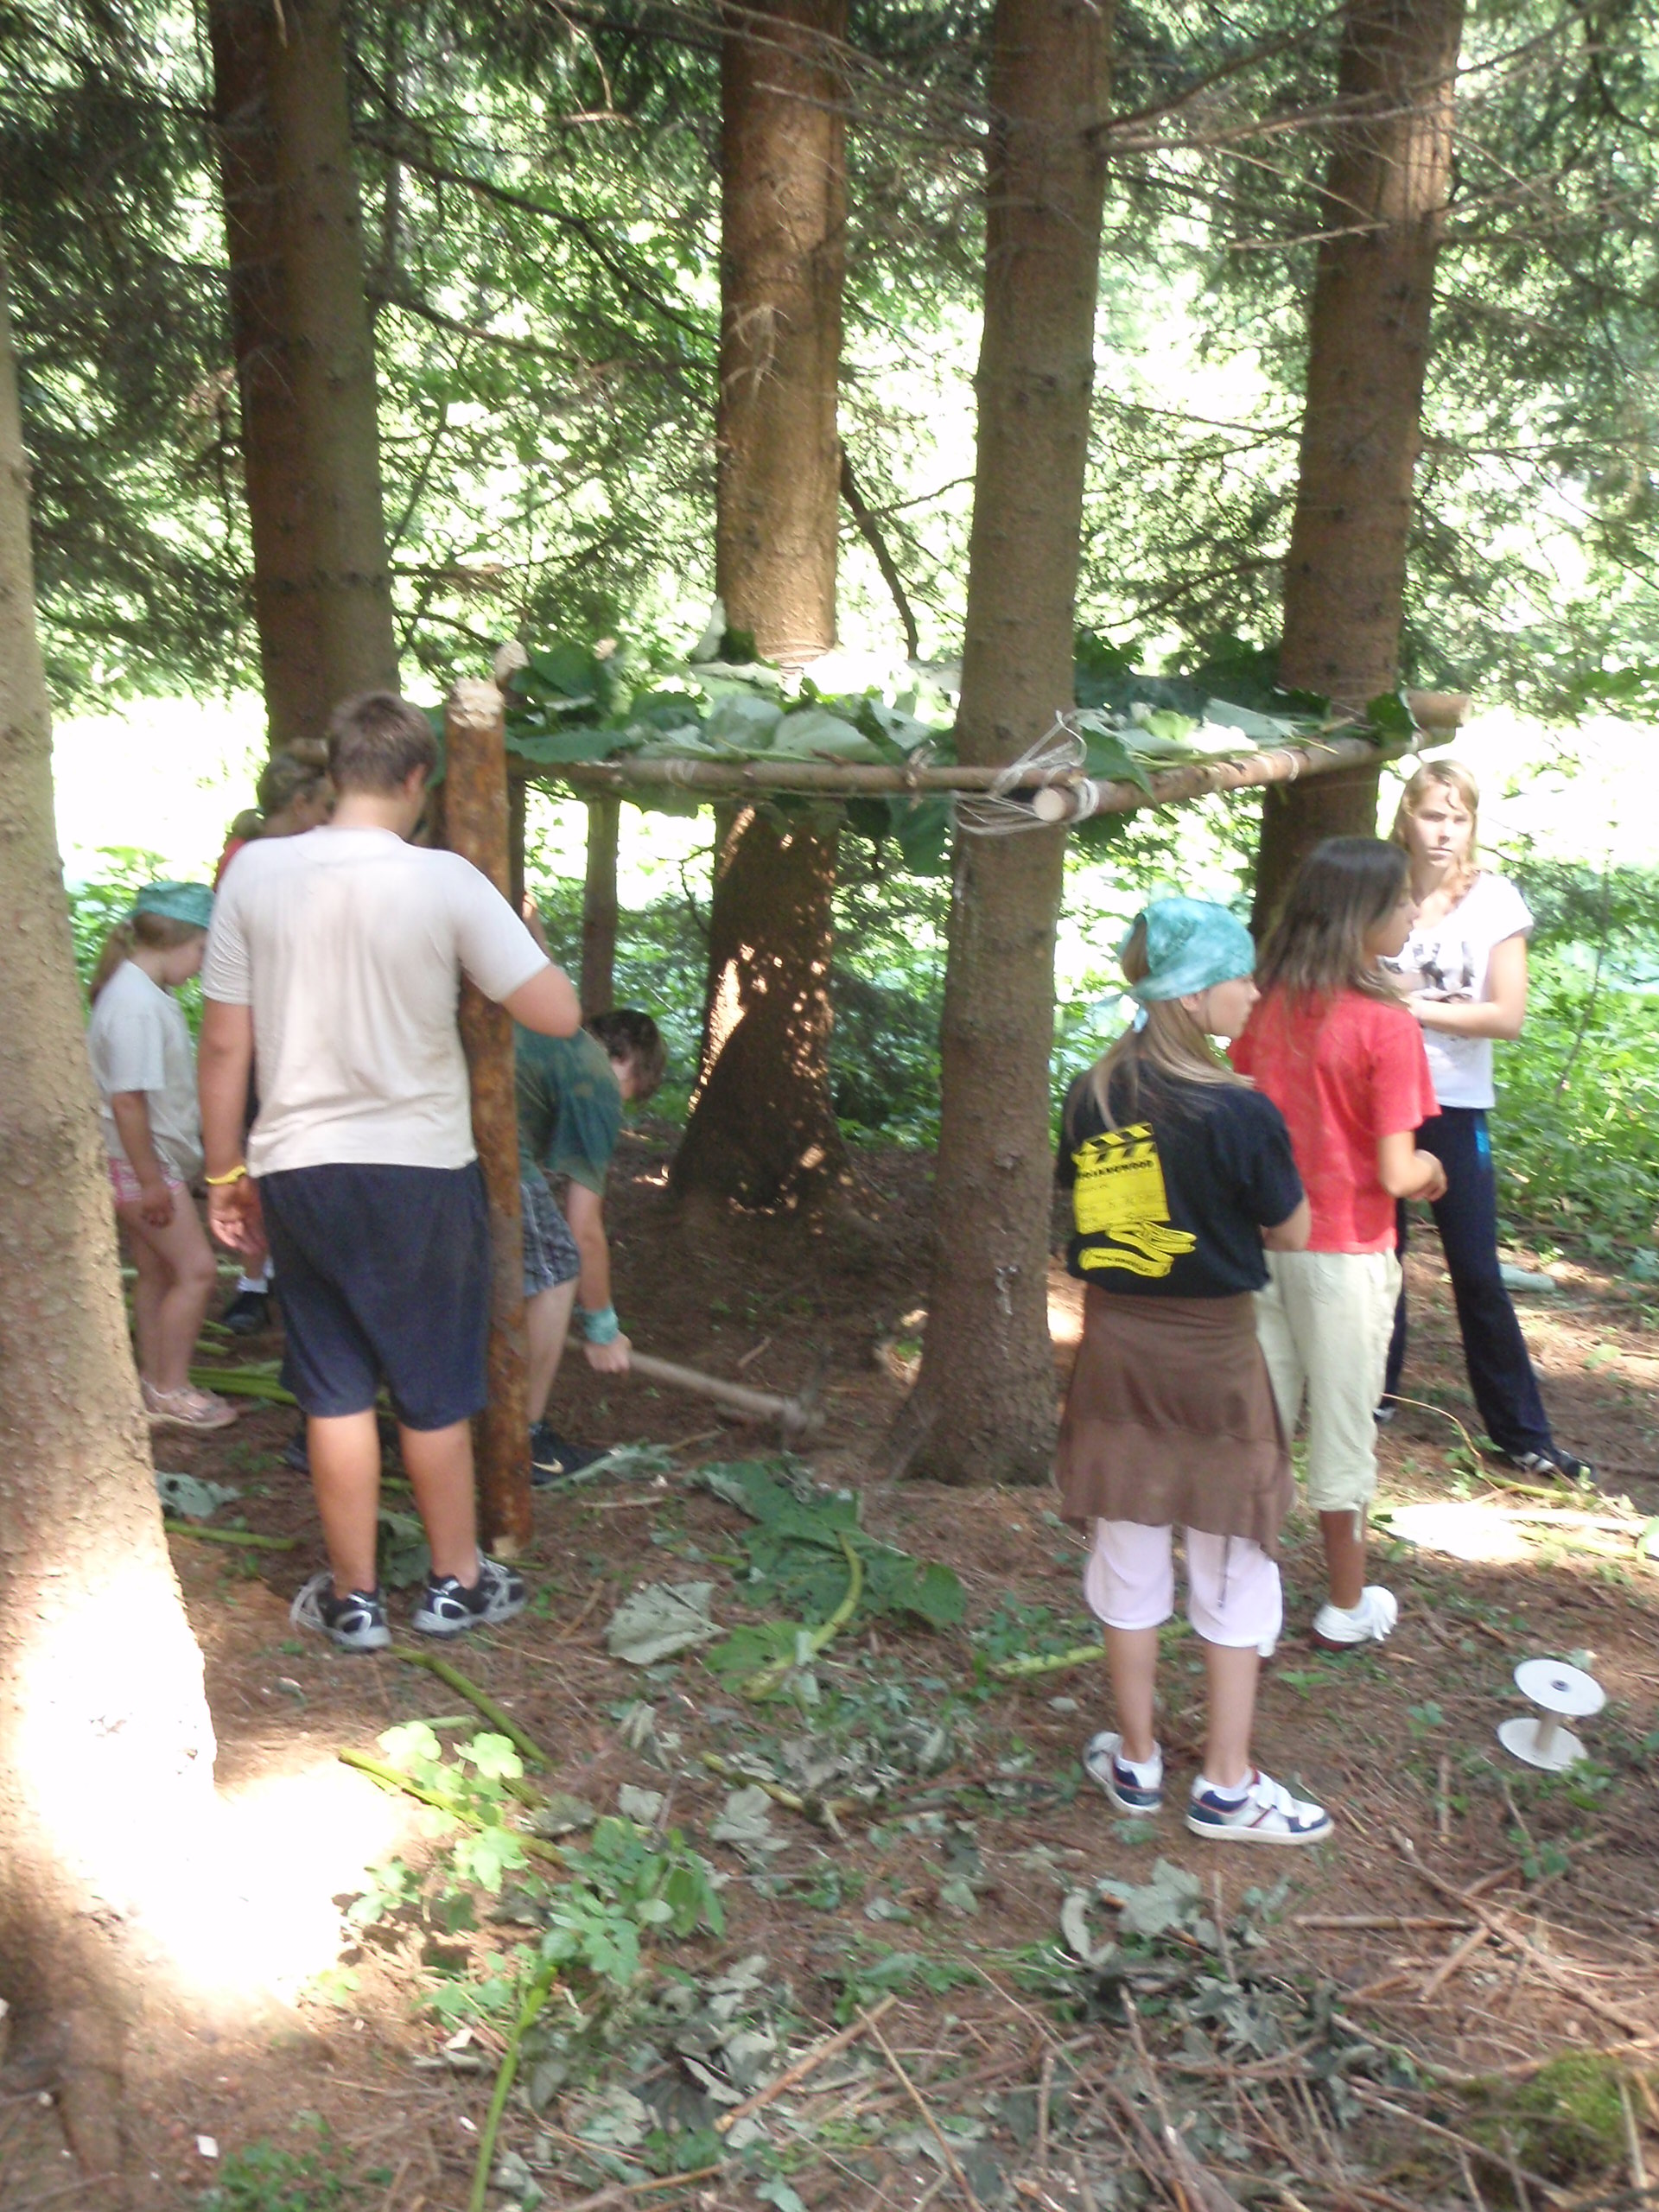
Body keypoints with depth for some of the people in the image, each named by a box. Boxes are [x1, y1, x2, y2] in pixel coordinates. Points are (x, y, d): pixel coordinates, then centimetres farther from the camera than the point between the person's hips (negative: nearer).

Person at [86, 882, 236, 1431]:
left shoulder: (146, 992, 10)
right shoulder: (137, 1003, -22)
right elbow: (127, 1101, -24)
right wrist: (150, 1181, -21)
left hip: (155, 1159, 10)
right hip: (138, 1163, -10)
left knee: (157, 1272, 14)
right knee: (195, 1269, -6)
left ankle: (157, 1388, 23)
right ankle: (170, 1392, 3)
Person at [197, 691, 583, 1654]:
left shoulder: (256, 872, -5)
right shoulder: (446, 881, -13)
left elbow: (226, 1045, -2)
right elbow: (558, 1014, -14)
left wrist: (228, 1172, 8)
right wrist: (522, 931, 5)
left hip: (299, 1171, 2)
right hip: (423, 1172, -2)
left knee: (336, 1391, 13)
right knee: (436, 1392, 13)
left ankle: (354, 1597, 24)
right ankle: (458, 1583, 28)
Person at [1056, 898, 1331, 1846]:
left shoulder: (1091, 1099, -4)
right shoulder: (1241, 1113, -19)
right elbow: (1291, 1233, -6)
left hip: (1116, 1347, 4)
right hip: (1213, 1351, -4)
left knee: (1130, 1556, 16)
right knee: (1233, 1567, 12)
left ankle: (1137, 1759, 29)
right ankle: (1227, 1785, 22)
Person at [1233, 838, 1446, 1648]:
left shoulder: (1272, 1005, -3)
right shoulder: (1386, 1025, -19)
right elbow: (1395, 1175, -19)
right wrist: (1432, 1169, 2)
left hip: (1264, 1239, 5)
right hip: (1344, 1253, -5)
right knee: (1344, 1426, 11)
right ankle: (1347, 1607, 27)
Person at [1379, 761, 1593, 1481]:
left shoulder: (1491, 899, -4)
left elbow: (1508, 1015, -11)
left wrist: (1414, 1007, -14)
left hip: (1453, 1106, -1)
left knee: (1477, 1272, 0)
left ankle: (1523, 1434, 9)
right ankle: (1373, 1393, 29)